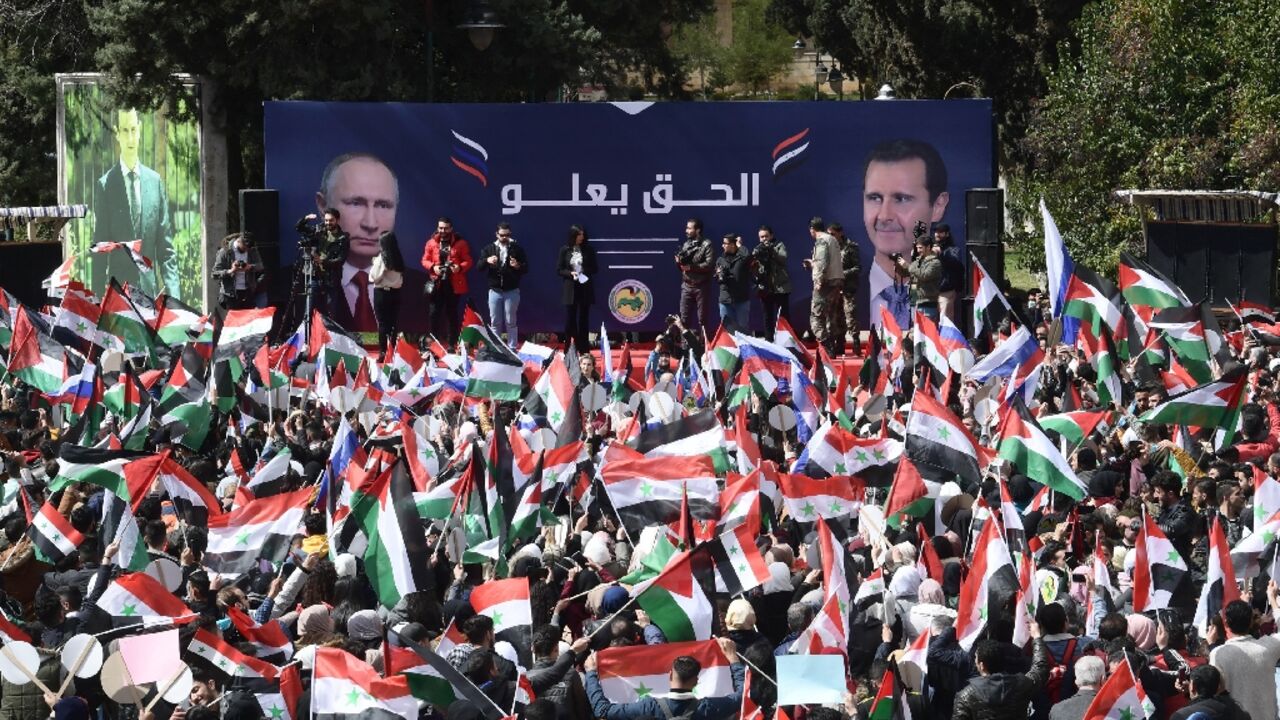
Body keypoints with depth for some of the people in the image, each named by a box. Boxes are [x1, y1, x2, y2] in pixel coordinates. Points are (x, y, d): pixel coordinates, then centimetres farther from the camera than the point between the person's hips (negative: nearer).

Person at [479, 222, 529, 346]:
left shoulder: (517, 248, 0)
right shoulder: (489, 248, 5)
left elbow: (526, 268, 0)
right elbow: (479, 266, 1)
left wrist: (518, 266, -22)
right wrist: (487, 260, -20)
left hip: (511, 291, -2)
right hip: (495, 290, 2)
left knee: (510, 322, 2)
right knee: (495, 323, 7)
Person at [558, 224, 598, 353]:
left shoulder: (588, 249, 1)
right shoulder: (565, 250, 0)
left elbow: (594, 268, 5)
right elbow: (559, 269, 2)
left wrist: (585, 274, -14)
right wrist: (570, 273, -15)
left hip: (585, 288, 1)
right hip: (570, 288, -1)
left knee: (583, 319, 4)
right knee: (570, 319, -1)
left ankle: (583, 349, 9)